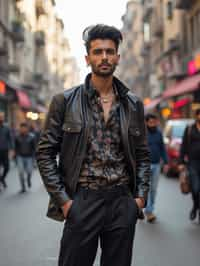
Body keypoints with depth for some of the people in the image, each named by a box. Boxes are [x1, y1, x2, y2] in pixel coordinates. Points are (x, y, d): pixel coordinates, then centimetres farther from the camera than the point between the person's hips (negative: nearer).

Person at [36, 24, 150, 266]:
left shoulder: (133, 104, 8)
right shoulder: (65, 101, -1)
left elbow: (142, 154, 14)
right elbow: (45, 153, -1)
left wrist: (141, 195, 3)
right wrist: (63, 199, -7)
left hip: (123, 203, 3)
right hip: (82, 202, -2)